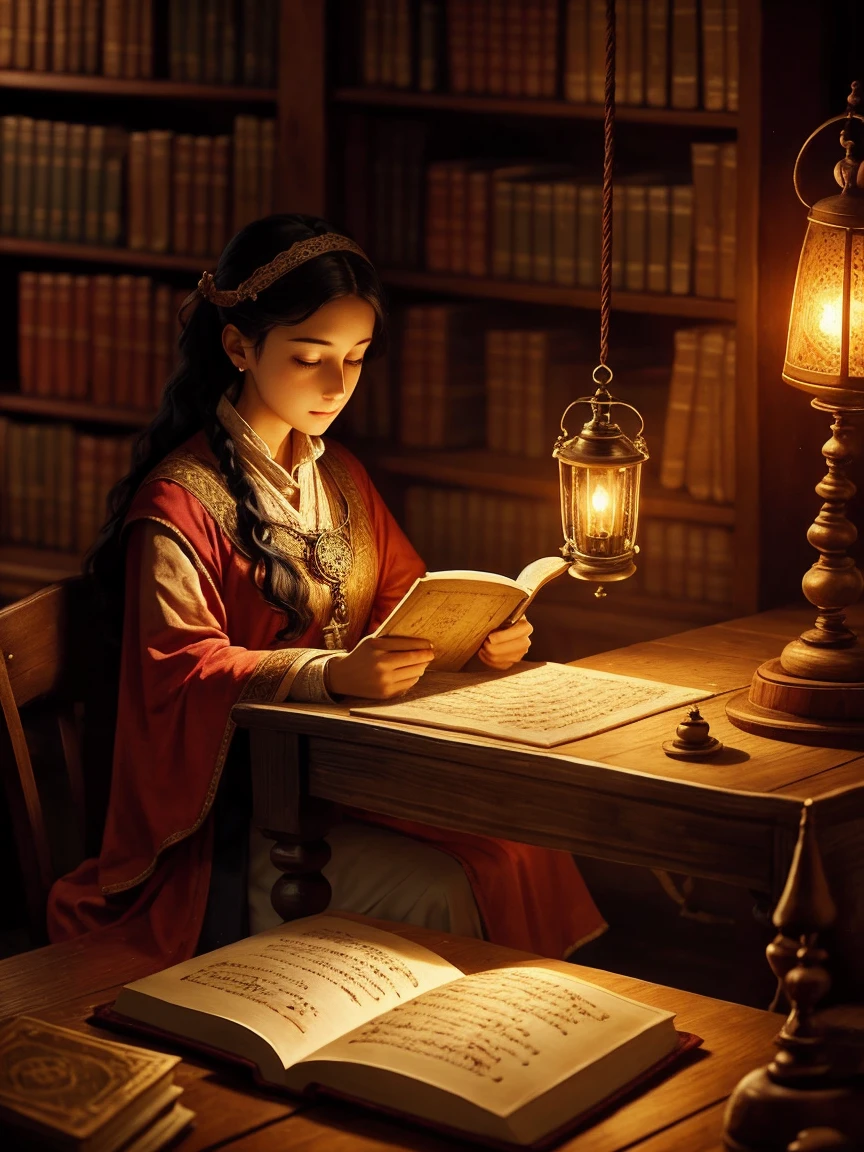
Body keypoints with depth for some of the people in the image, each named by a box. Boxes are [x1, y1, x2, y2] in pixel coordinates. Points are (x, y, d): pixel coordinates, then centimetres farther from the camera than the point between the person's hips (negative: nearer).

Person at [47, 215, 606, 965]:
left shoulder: (341, 479, 17)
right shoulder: (181, 500, -9)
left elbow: (405, 595, 16)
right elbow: (184, 670, -17)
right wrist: (332, 674, -33)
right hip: (237, 810, -7)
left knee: (527, 852, -17)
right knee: (438, 895, -27)